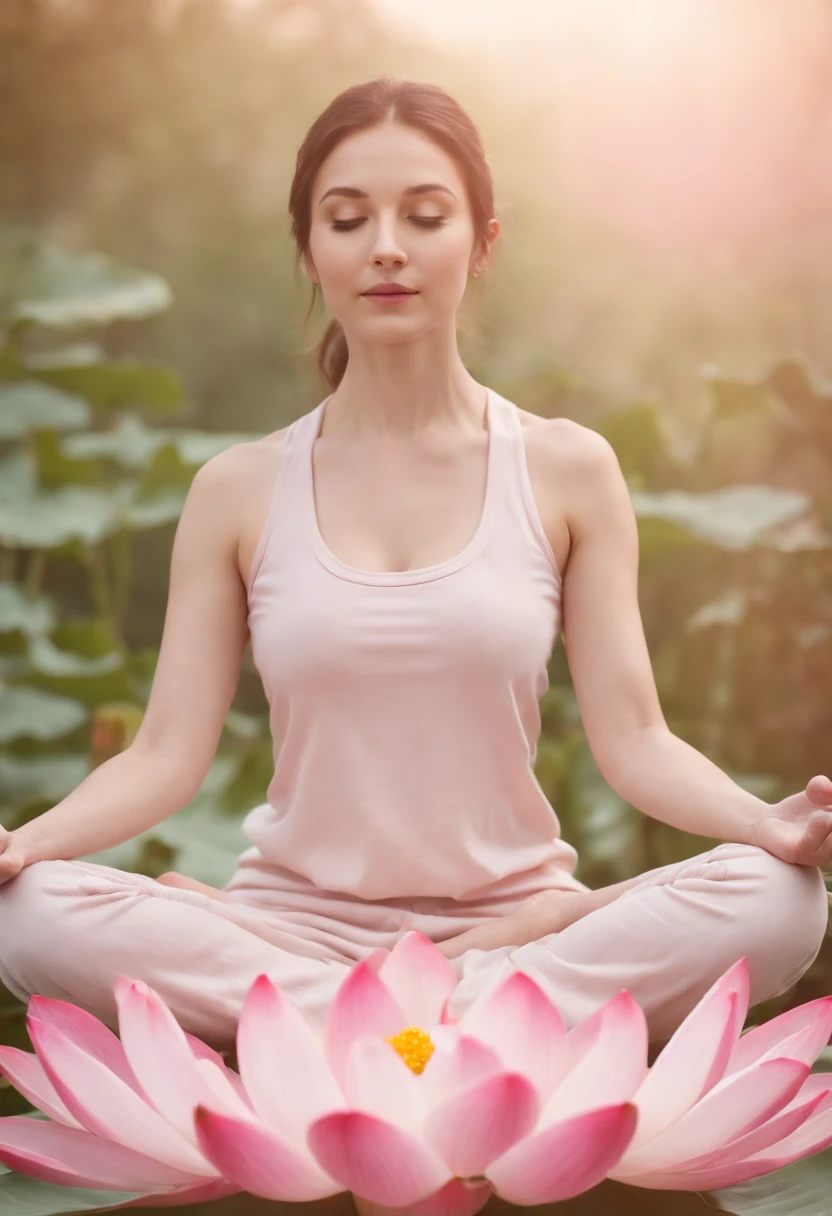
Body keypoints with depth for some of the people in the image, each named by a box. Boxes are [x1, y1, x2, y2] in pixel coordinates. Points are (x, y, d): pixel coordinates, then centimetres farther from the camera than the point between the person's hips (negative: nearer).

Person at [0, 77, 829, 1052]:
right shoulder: (238, 492, 5)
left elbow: (632, 739, -1)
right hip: (300, 917, 0)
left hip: (512, 913, 0)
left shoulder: (566, 471, 4)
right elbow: (166, 755, 0)